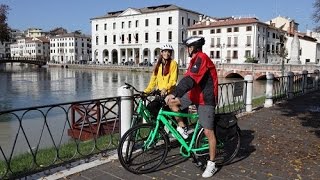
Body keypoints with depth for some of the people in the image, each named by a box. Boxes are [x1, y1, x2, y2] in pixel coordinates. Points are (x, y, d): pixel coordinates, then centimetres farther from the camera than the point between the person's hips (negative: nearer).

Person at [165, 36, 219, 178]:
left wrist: (174, 94, -37)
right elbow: (188, 78, 16)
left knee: (208, 132, -3)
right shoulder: (196, 59, 11)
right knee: (172, 102, -5)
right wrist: (174, 93, 16)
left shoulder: (201, 58, -20)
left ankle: (211, 165, 10)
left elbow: (190, 80, -32)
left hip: (205, 98, -9)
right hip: (195, 94, 9)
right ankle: (182, 128, 13)